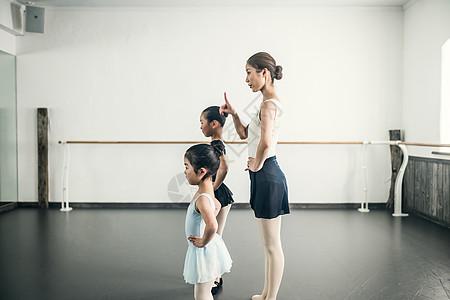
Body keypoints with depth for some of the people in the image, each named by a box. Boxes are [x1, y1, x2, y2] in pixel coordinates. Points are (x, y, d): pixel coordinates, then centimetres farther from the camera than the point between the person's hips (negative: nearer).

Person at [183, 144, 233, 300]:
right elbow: (217, 205, 23)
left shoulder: (202, 198, -29)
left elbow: (212, 226, -44)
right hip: (200, 252, 10)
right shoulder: (206, 192, 1)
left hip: (204, 252, -10)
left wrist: (203, 242, -27)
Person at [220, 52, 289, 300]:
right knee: (269, 244, 19)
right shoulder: (270, 103, 14)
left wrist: (257, 165, -17)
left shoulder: (269, 105, -17)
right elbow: (244, 134, 23)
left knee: (272, 245, 2)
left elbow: (265, 142, -35)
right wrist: (233, 113, 9)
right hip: (265, 177, 11)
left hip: (267, 177, -11)